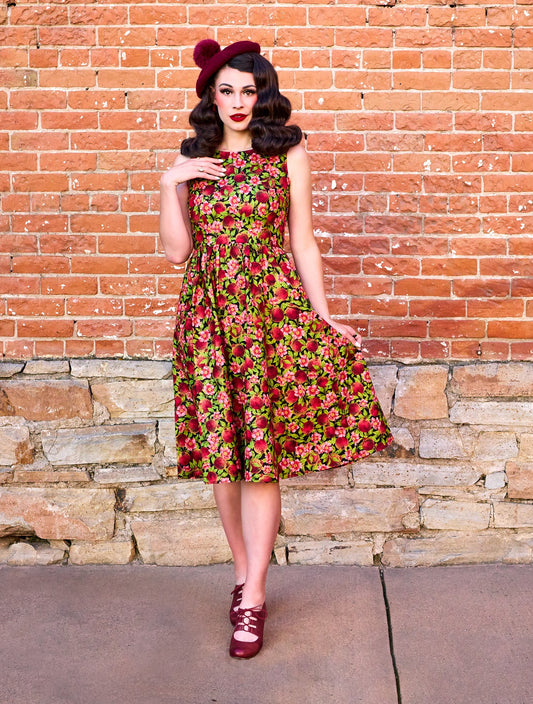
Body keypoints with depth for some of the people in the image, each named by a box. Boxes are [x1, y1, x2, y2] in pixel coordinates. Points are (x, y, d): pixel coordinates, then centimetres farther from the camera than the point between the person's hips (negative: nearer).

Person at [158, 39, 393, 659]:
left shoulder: (288, 154, 5)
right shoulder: (191, 161, 11)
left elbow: (302, 242, 6)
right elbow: (177, 250, 5)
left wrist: (323, 314, 1)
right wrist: (170, 183, -4)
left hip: (271, 309, -2)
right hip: (208, 313, 3)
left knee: (260, 454, -4)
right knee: (221, 450, 6)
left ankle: (252, 597, 4)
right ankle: (244, 574, 23)